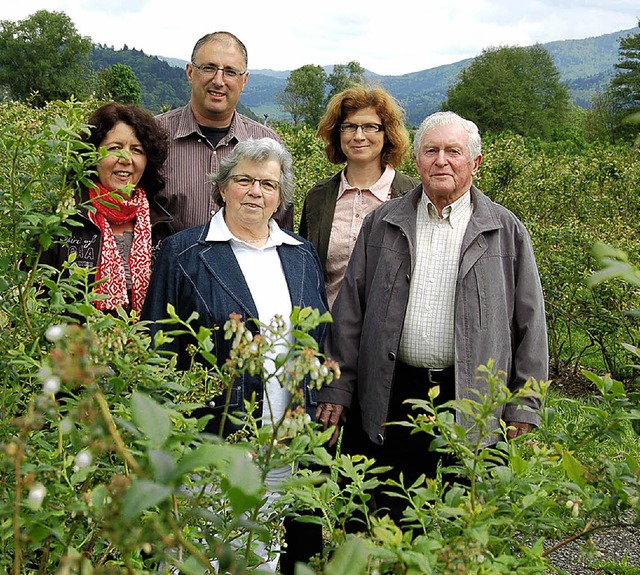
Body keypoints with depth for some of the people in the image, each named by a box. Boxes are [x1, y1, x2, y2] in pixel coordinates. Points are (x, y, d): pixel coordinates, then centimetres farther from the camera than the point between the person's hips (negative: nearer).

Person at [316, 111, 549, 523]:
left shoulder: (506, 231, 5)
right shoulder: (382, 224, 9)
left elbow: (529, 323, 5)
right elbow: (350, 310, 9)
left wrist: (524, 407, 0)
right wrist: (337, 387, 5)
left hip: (473, 403, -1)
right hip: (392, 397, 1)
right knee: (390, 521, 8)